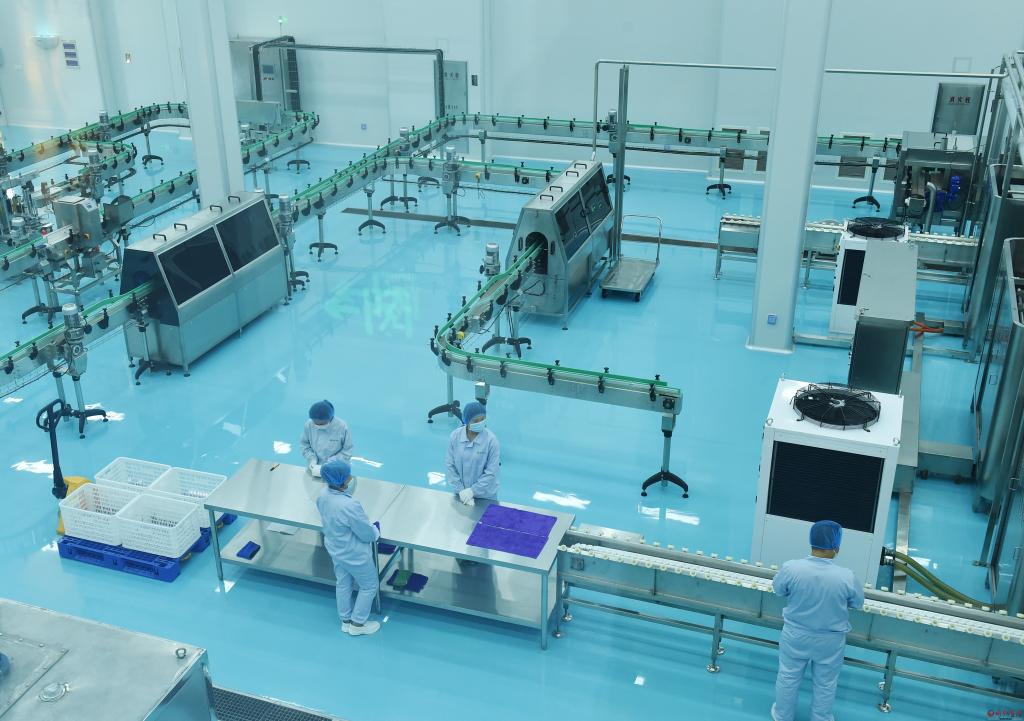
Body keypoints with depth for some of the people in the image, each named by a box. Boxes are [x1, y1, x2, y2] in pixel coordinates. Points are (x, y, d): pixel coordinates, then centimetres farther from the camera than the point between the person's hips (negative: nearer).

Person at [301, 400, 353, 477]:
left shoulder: (342, 427, -24)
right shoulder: (308, 425, -16)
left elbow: (347, 451, -13)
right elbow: (305, 445, 0)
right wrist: (312, 460, -14)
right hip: (316, 469, 2)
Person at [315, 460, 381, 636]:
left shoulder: (323, 495, -17)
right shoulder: (350, 506, -40)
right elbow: (367, 534, -25)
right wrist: (376, 530, -4)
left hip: (335, 549, 7)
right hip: (355, 554, -7)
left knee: (344, 584, 27)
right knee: (369, 586, 20)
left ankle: (346, 621, 46)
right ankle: (357, 624, 34)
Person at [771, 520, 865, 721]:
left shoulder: (791, 568, -25)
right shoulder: (847, 577, -27)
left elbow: (778, 589, -4)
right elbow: (858, 603, -6)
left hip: (795, 635, 1)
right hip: (830, 640, -1)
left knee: (788, 677, 24)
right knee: (825, 684, 24)